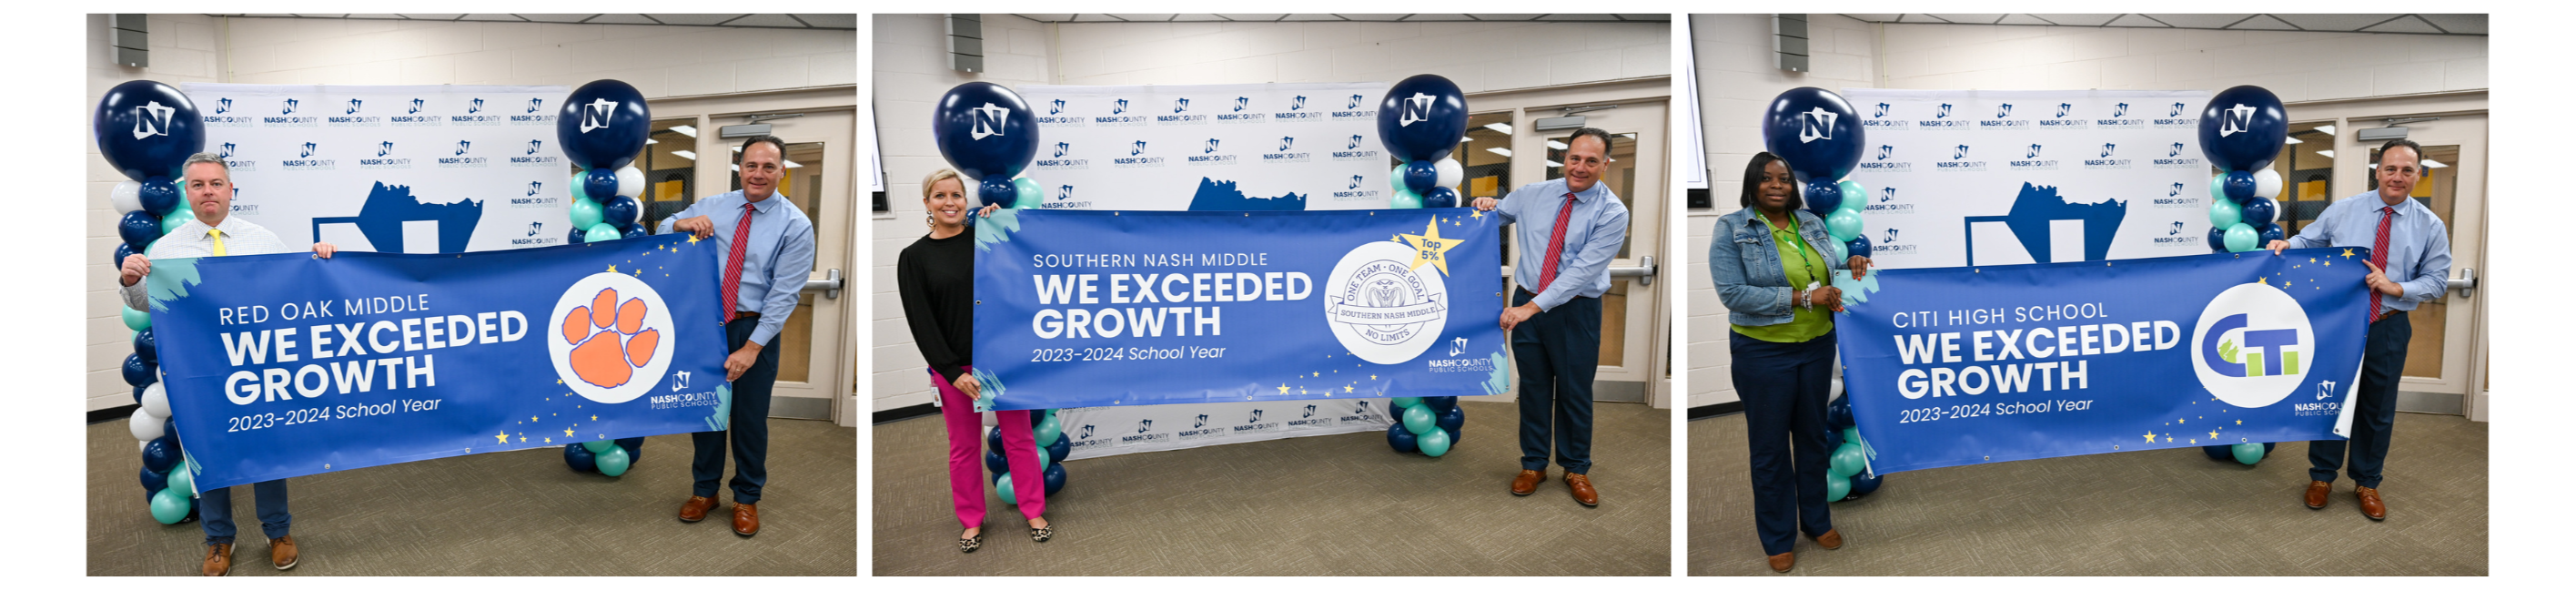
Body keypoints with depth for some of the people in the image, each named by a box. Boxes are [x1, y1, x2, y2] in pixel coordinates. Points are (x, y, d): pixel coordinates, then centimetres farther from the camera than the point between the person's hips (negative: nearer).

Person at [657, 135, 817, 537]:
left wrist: (752, 347, -16)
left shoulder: (796, 226, -9)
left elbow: (784, 293, -12)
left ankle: (747, 499, 26)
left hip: (757, 329, -3)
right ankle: (704, 490, 31)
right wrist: (682, 224, -18)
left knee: (750, 416, 7)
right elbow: (662, 234, 7)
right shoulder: (713, 207, 2)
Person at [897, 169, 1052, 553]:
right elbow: (920, 322, -6)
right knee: (964, 445, 11)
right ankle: (972, 520, 27)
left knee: (1019, 437, 9)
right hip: (953, 366, -1)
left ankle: (1034, 512, 24)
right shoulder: (914, 257, -2)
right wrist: (953, 372, -12)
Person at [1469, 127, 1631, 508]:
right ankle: (1533, 465, 27)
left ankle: (1576, 469, 26)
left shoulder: (1613, 213, -12)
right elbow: (1495, 215, 20)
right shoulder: (1533, 195, 1)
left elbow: (1583, 269, -20)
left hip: (1576, 310, -3)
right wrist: (1487, 205, -7)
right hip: (1527, 304, 3)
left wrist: (1533, 307, -25)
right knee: (1533, 388, 11)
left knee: (1575, 393, 8)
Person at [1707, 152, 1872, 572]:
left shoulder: (1811, 223, 5)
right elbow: (1732, 292, -21)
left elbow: (1827, 268, 19)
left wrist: (1851, 265, -5)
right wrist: (1803, 297, -23)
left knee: (1813, 436, 18)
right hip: (1763, 353, -5)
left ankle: (1817, 520, 35)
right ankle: (1778, 538, 20)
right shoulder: (1731, 230, -12)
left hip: (1817, 346, 5)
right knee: (1771, 447, 7)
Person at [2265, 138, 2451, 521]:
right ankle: (2322, 477, 21)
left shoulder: (2431, 227, 0)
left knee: (2378, 410, 10)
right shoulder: (2343, 211, 0)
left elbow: (2437, 281, 1)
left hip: (2388, 328, 1)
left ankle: (2366, 483, 26)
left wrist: (2395, 287, -16)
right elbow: (2307, 240, 6)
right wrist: (2285, 245, -17)